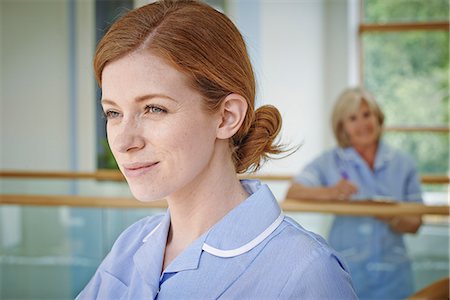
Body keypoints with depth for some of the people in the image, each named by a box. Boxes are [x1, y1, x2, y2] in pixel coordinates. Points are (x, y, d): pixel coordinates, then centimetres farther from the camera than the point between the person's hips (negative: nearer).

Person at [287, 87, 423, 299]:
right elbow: (293, 193, -12)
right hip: (347, 270, -2)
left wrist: (393, 219, -17)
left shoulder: (403, 164, 6)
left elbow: (415, 223, 6)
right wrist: (329, 193, -30)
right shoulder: (330, 162, 1)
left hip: (392, 272, 2)